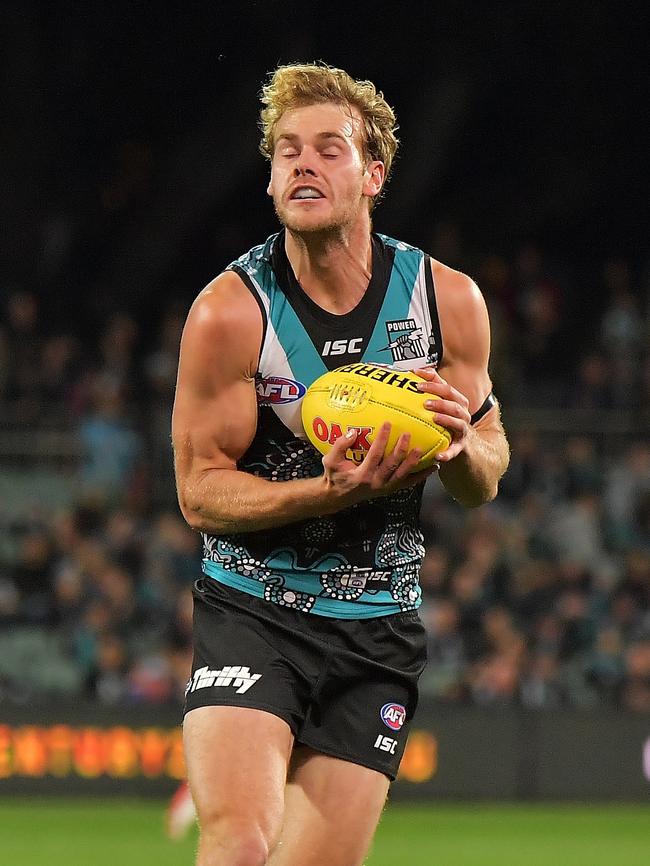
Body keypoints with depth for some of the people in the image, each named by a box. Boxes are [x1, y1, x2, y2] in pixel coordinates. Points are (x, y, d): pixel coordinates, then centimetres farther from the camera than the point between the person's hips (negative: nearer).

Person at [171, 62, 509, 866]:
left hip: (378, 626, 3)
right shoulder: (230, 311, -9)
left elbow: (485, 483, 10)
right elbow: (200, 488, -5)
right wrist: (329, 491, -22)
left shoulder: (449, 301, 0)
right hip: (252, 611, -3)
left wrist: (459, 443, -15)